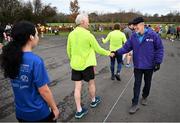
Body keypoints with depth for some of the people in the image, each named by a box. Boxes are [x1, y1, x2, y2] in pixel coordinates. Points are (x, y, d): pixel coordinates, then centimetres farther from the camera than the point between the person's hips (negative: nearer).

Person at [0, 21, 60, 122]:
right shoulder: (35, 60, -26)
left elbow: (18, 85, 4)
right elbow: (44, 91, -19)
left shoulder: (11, 58, -6)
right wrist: (54, 108, -8)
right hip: (39, 113, -5)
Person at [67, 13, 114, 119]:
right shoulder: (88, 35, -15)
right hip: (86, 65, -4)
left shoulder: (71, 34, -1)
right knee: (91, 83, 18)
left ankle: (79, 111, 14)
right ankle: (94, 101, 40)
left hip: (75, 65, 4)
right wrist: (109, 53, 9)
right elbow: (98, 49, -7)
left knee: (78, 86, 7)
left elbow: (69, 51, 8)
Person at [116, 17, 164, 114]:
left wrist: (158, 62, -12)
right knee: (137, 84, 5)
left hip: (149, 66, -1)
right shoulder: (133, 36, -5)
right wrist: (117, 52, -17)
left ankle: (144, 97, 44)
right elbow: (126, 47, -3)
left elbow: (159, 48, -9)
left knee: (147, 83, 18)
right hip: (137, 65, 1)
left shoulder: (152, 35, -14)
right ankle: (135, 104, 14)